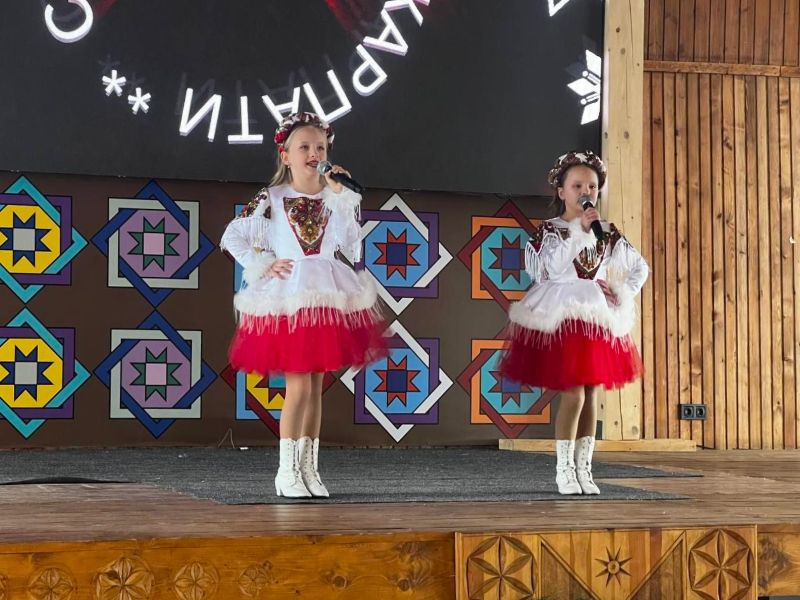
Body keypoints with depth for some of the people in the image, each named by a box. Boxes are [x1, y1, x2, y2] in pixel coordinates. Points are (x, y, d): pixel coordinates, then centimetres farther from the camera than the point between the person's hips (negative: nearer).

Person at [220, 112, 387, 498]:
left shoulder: (335, 199, 7)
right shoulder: (272, 199, -2)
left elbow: (351, 244, -6)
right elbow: (231, 238, 1)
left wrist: (342, 199, -10)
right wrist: (262, 266, -7)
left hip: (326, 298, 4)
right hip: (287, 297, -4)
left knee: (316, 386, 8)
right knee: (299, 386, -9)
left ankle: (309, 468, 15)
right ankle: (287, 471, -1)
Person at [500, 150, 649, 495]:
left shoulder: (608, 233, 8)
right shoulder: (550, 230, -4)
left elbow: (640, 268, 19)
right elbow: (553, 269, -20)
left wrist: (622, 294, 4)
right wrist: (580, 230, -21)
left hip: (599, 318, 5)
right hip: (563, 318, -5)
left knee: (591, 394, 6)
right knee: (573, 394, -12)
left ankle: (584, 469, 14)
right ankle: (564, 470, -2)